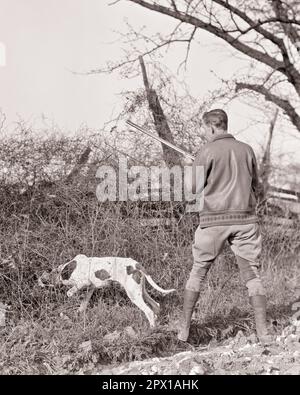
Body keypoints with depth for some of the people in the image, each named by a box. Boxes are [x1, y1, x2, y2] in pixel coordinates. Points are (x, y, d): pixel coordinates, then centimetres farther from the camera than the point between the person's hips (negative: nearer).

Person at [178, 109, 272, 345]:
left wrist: (189, 169, 16)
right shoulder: (246, 150, 7)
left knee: (198, 272, 11)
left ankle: (184, 328, 16)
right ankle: (263, 332, 1)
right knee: (252, 275, 6)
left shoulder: (208, 151, -5)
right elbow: (256, 186, 14)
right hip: (245, 219, 2)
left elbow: (193, 188, -2)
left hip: (214, 220, -2)